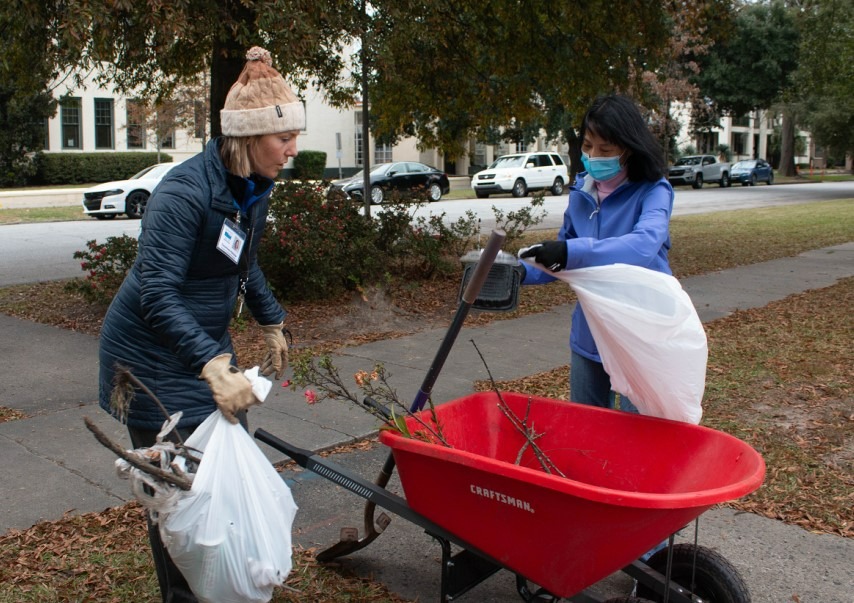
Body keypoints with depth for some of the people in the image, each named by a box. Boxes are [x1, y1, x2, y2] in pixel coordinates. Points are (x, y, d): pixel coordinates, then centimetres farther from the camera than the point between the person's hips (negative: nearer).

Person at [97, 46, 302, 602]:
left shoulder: (254, 188, 0)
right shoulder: (185, 193, -27)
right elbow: (157, 296, -33)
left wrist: (272, 322, 19)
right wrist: (213, 367, -42)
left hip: (208, 343, 8)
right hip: (154, 354, -8)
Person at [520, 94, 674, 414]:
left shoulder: (652, 191, -13)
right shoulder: (581, 191, 4)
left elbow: (644, 245, -32)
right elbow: (563, 258, 11)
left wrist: (574, 252, -44)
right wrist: (525, 272, -8)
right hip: (588, 334, 6)